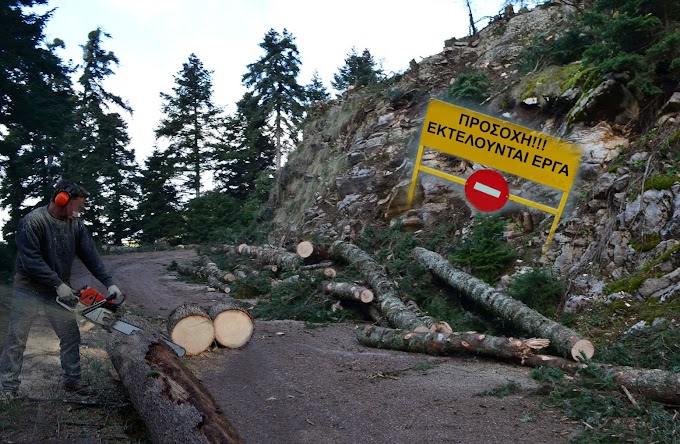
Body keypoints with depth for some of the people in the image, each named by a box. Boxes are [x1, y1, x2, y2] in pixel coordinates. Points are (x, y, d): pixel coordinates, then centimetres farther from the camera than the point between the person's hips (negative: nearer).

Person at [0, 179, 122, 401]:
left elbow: (90, 255, -4)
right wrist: (58, 284, -24)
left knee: (71, 336, 6)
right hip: (29, 290, -5)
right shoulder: (32, 222, -21)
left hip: (59, 291, 5)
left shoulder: (75, 224, -3)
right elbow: (31, 260, -24)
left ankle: (72, 380, 18)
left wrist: (109, 283, -13)